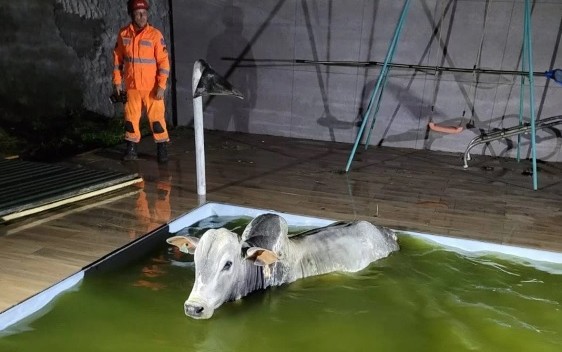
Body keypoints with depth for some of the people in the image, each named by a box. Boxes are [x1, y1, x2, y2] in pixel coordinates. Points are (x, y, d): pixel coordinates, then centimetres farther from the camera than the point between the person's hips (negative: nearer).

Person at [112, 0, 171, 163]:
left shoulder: (155, 34, -8)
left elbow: (163, 61, -10)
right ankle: (131, 149, 22)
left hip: (152, 87, -3)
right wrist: (117, 81, 7)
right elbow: (118, 58, 11)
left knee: (156, 117, -1)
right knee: (131, 118, 10)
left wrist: (161, 86, -15)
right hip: (131, 86, 4)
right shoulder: (123, 34, 2)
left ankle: (162, 148, 12)